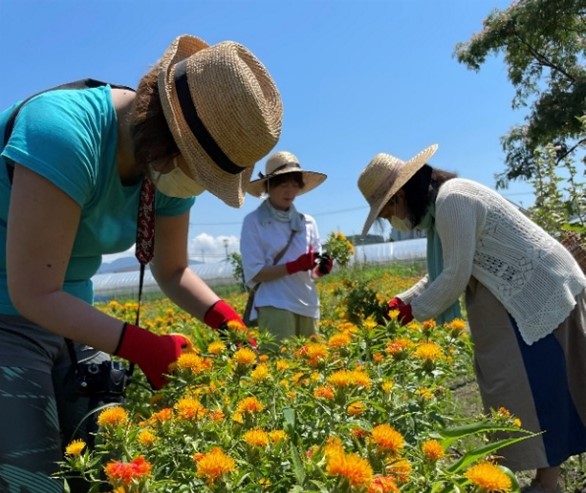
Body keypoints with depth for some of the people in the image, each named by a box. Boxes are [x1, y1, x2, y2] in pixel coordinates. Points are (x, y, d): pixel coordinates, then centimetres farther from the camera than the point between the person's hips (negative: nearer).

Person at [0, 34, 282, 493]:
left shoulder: (171, 164, -7)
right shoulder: (66, 132, -30)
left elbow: (173, 271, 6)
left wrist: (226, 318, -11)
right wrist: (141, 347, -27)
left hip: (69, 318, 7)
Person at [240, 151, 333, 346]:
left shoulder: (308, 222, 10)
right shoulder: (253, 222, -3)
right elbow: (254, 273, -8)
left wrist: (322, 267, -8)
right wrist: (294, 266, -19)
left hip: (307, 307, 5)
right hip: (275, 307, -5)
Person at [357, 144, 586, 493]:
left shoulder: (452, 201, -21)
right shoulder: (438, 204, 11)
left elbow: (457, 276, -22)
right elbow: (445, 271, 14)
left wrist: (414, 311, -10)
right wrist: (403, 300, 5)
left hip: (540, 289, -10)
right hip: (528, 289, 10)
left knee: (533, 383, -6)